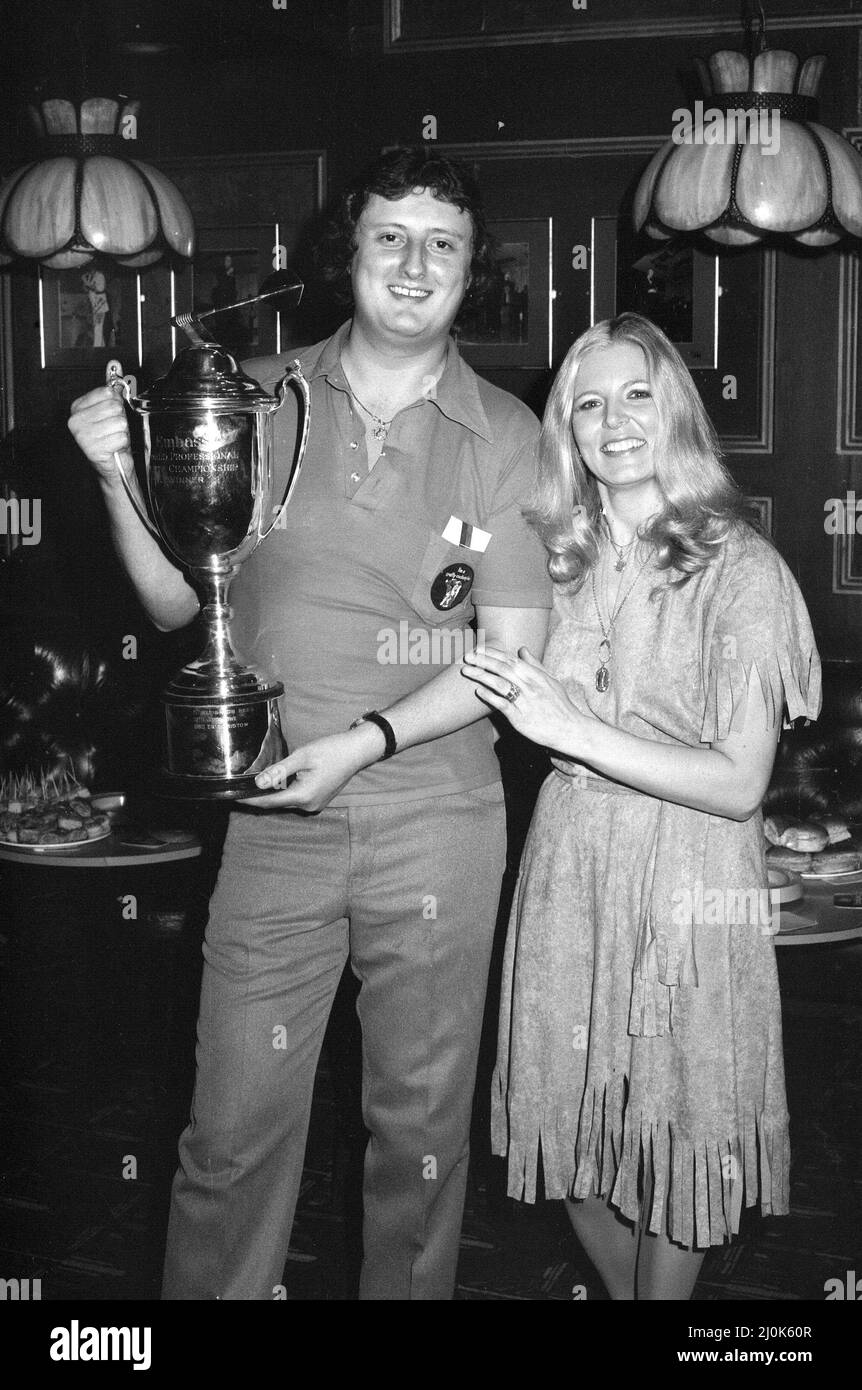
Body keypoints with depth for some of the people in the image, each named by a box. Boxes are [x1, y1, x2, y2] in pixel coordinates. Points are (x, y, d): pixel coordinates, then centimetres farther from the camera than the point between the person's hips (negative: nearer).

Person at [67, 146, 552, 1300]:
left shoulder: (504, 435, 0)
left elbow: (510, 652, -4)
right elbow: (179, 603, 6)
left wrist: (362, 742, -15)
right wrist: (121, 480, -11)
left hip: (433, 823, 0)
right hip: (272, 817, 1)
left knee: (421, 1126, 13)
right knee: (233, 1127, 6)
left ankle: (408, 1292, 34)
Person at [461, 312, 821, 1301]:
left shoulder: (740, 568, -9)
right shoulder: (558, 562, 6)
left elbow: (739, 785, -14)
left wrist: (572, 730, -19)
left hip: (690, 885, -4)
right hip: (568, 873, 4)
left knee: (676, 1137, 7)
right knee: (574, 1134, 12)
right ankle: (623, 1291, 37)